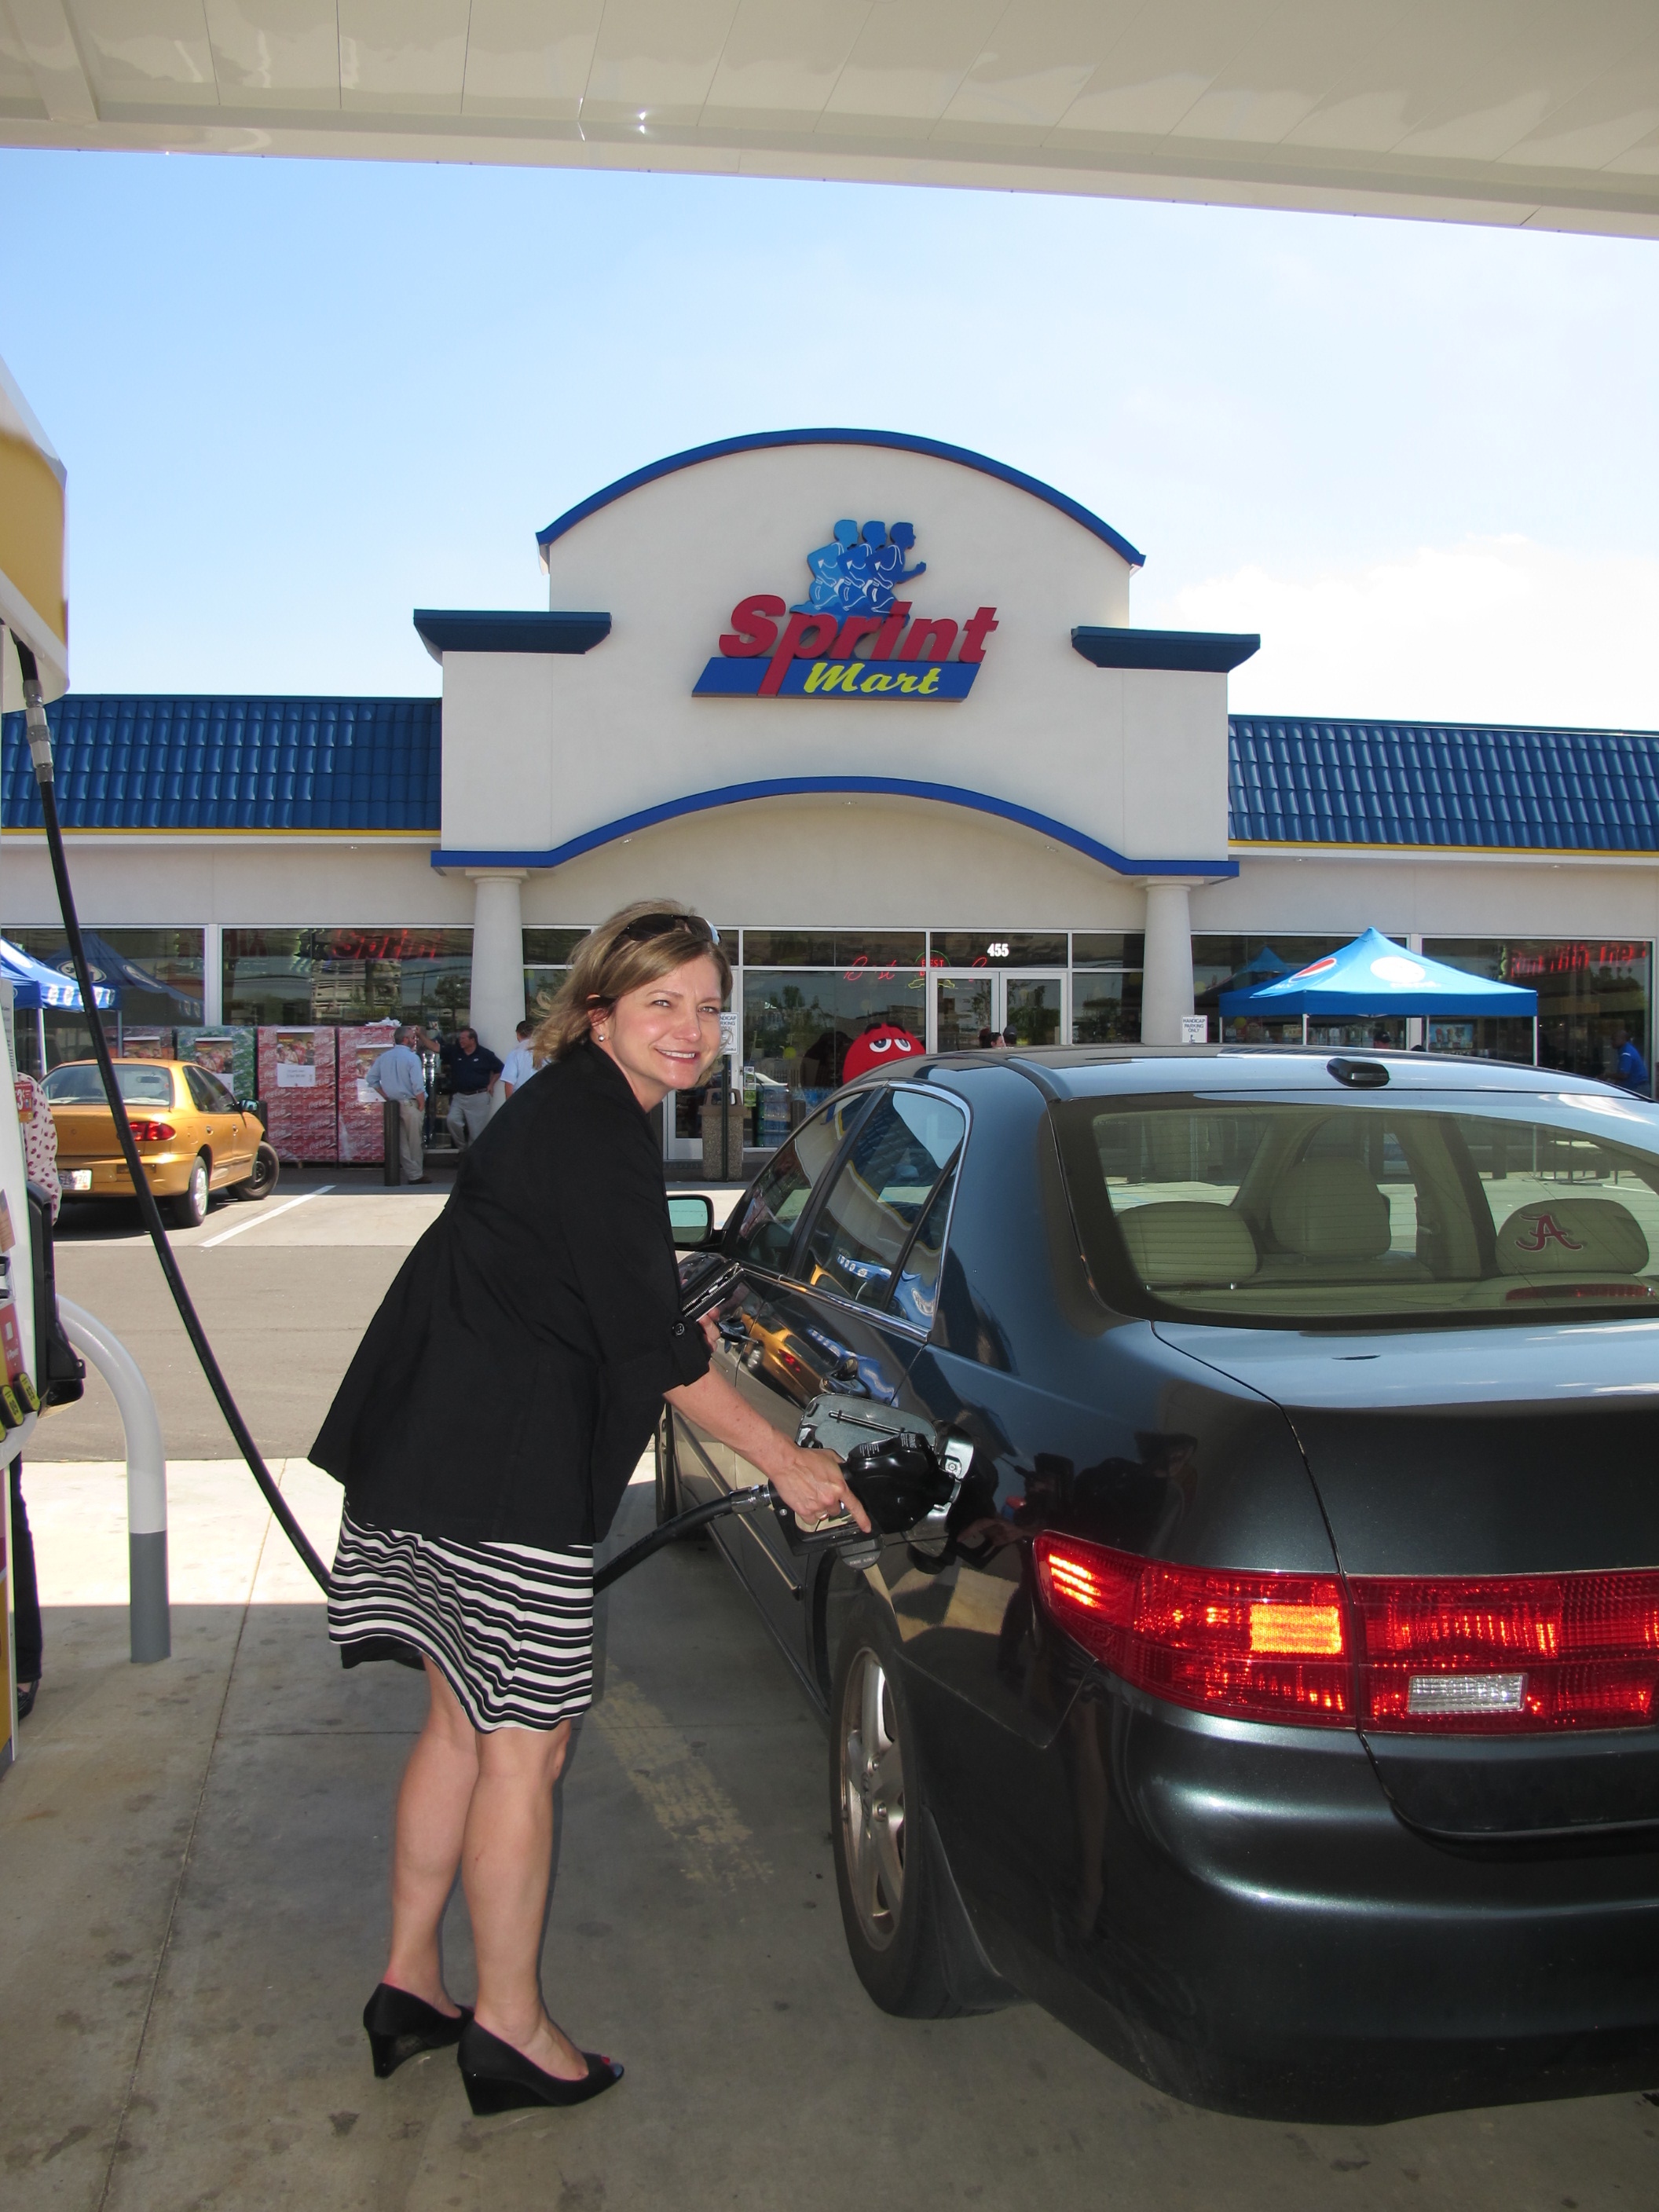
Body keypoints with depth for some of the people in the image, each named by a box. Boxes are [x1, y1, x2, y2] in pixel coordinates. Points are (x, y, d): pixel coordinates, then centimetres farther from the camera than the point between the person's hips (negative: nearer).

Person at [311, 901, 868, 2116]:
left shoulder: (576, 1108, 15)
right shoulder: (594, 1123, -16)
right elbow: (647, 1340, -17)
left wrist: (678, 1332, 42)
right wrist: (782, 1456, -10)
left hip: (439, 1455, 10)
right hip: (504, 1475, -10)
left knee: (463, 1721, 19)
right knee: (524, 1743, 2)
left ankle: (410, 1985, 31)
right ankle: (511, 2031, 17)